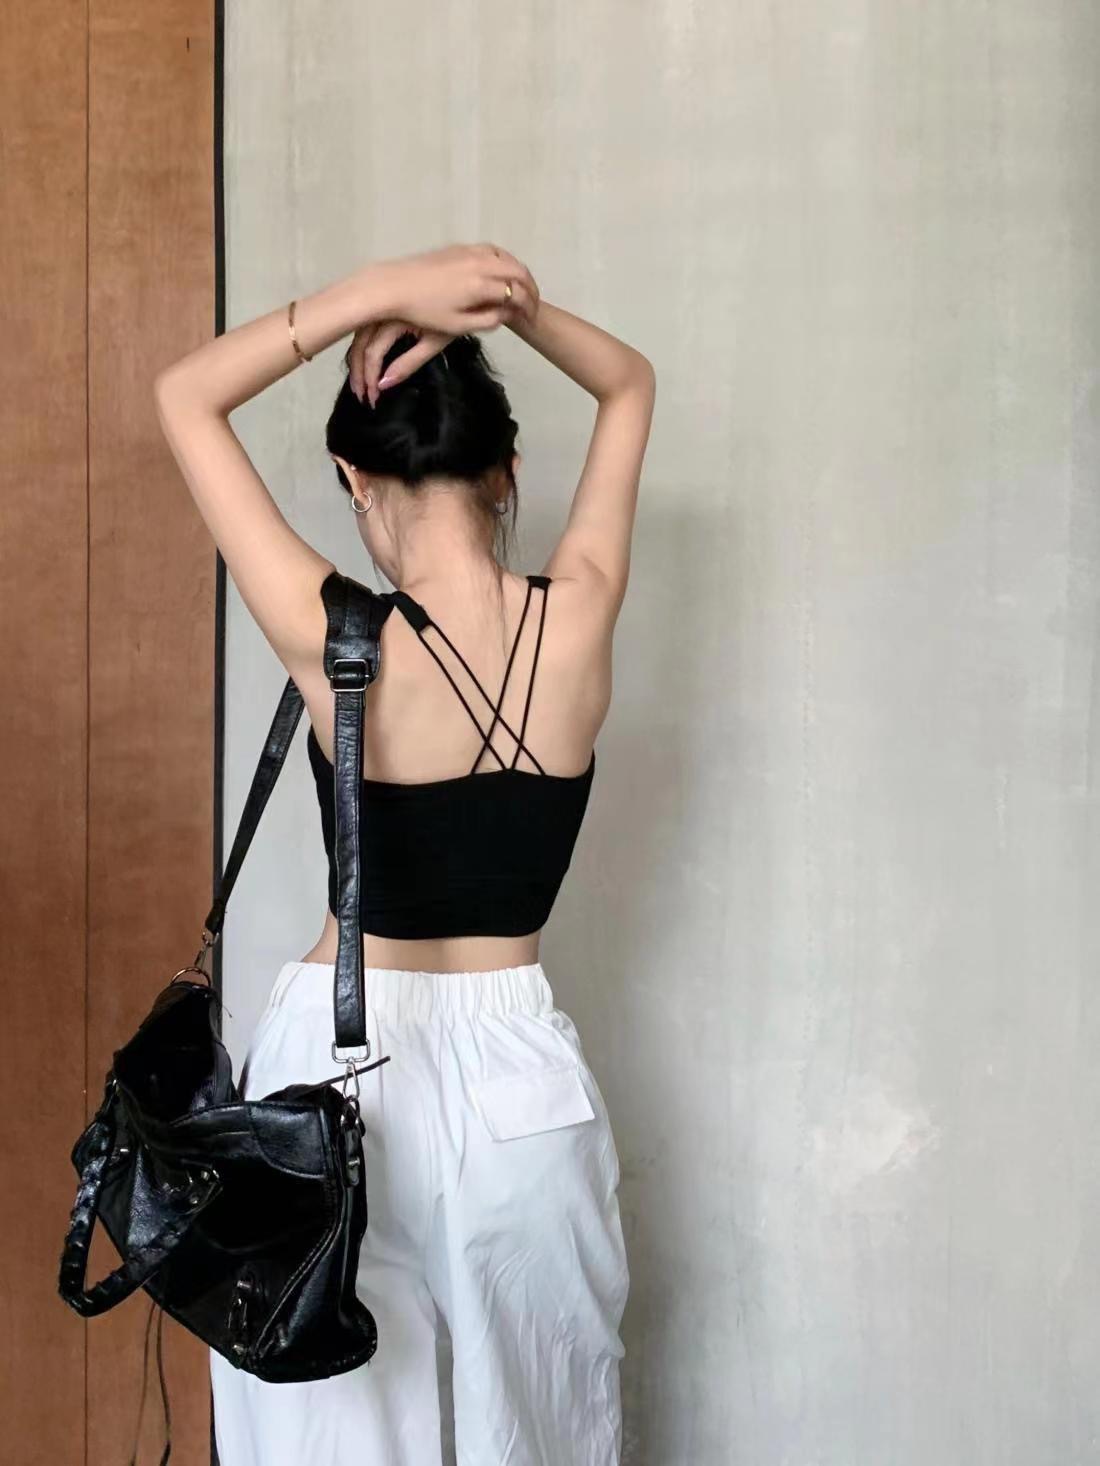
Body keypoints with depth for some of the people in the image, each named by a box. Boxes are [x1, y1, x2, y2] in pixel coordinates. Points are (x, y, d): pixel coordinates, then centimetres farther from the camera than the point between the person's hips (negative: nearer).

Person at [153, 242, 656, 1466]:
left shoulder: (339, 641, -16)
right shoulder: (578, 622, -8)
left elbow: (185, 397, -3)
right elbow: (630, 386, 10)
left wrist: (383, 292, -9)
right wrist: (513, 306, -7)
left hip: (339, 1059, -2)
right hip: (518, 1070, 3)